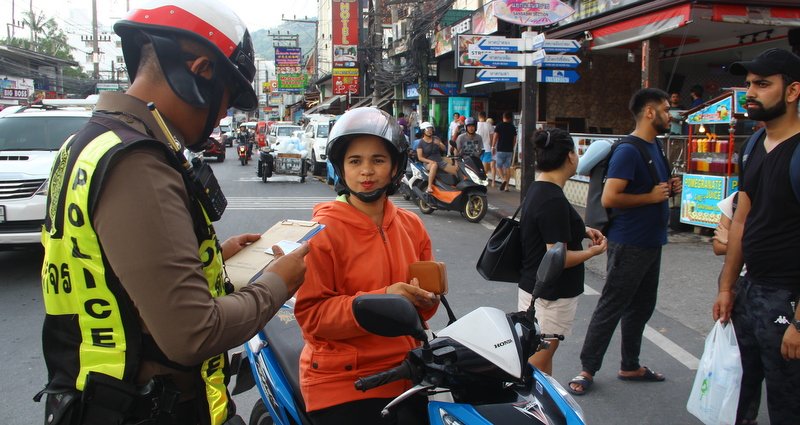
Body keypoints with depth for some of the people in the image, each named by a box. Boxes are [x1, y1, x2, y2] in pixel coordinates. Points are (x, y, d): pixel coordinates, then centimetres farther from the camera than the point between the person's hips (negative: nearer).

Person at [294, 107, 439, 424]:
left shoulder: (412, 225, 6)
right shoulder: (324, 230, -10)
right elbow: (311, 315, -16)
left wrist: (425, 300, -9)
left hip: (407, 374, 6)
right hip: (343, 383, -5)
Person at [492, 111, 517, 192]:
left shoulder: (499, 126, -3)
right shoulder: (513, 127, 8)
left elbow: (495, 137, -8)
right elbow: (514, 140, 10)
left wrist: (493, 147, -1)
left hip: (500, 149, -3)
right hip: (509, 150, 3)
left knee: (499, 165, 7)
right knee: (507, 167, 7)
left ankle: (504, 179, -18)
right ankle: (506, 186, 6)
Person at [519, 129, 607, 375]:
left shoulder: (537, 189, 7)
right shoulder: (553, 200, -25)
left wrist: (582, 232, 9)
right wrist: (593, 252, -9)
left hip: (534, 288, 10)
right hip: (551, 296, -10)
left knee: (543, 357, 21)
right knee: (538, 363, 2)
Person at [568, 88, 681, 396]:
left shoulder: (654, 146, 13)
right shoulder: (628, 150, -18)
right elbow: (609, 198, -25)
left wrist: (669, 188, 6)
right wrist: (652, 196, -19)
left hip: (651, 242, 10)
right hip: (629, 245, -10)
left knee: (641, 307, 17)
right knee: (611, 308, -2)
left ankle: (630, 366, 31)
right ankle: (587, 369, 9)